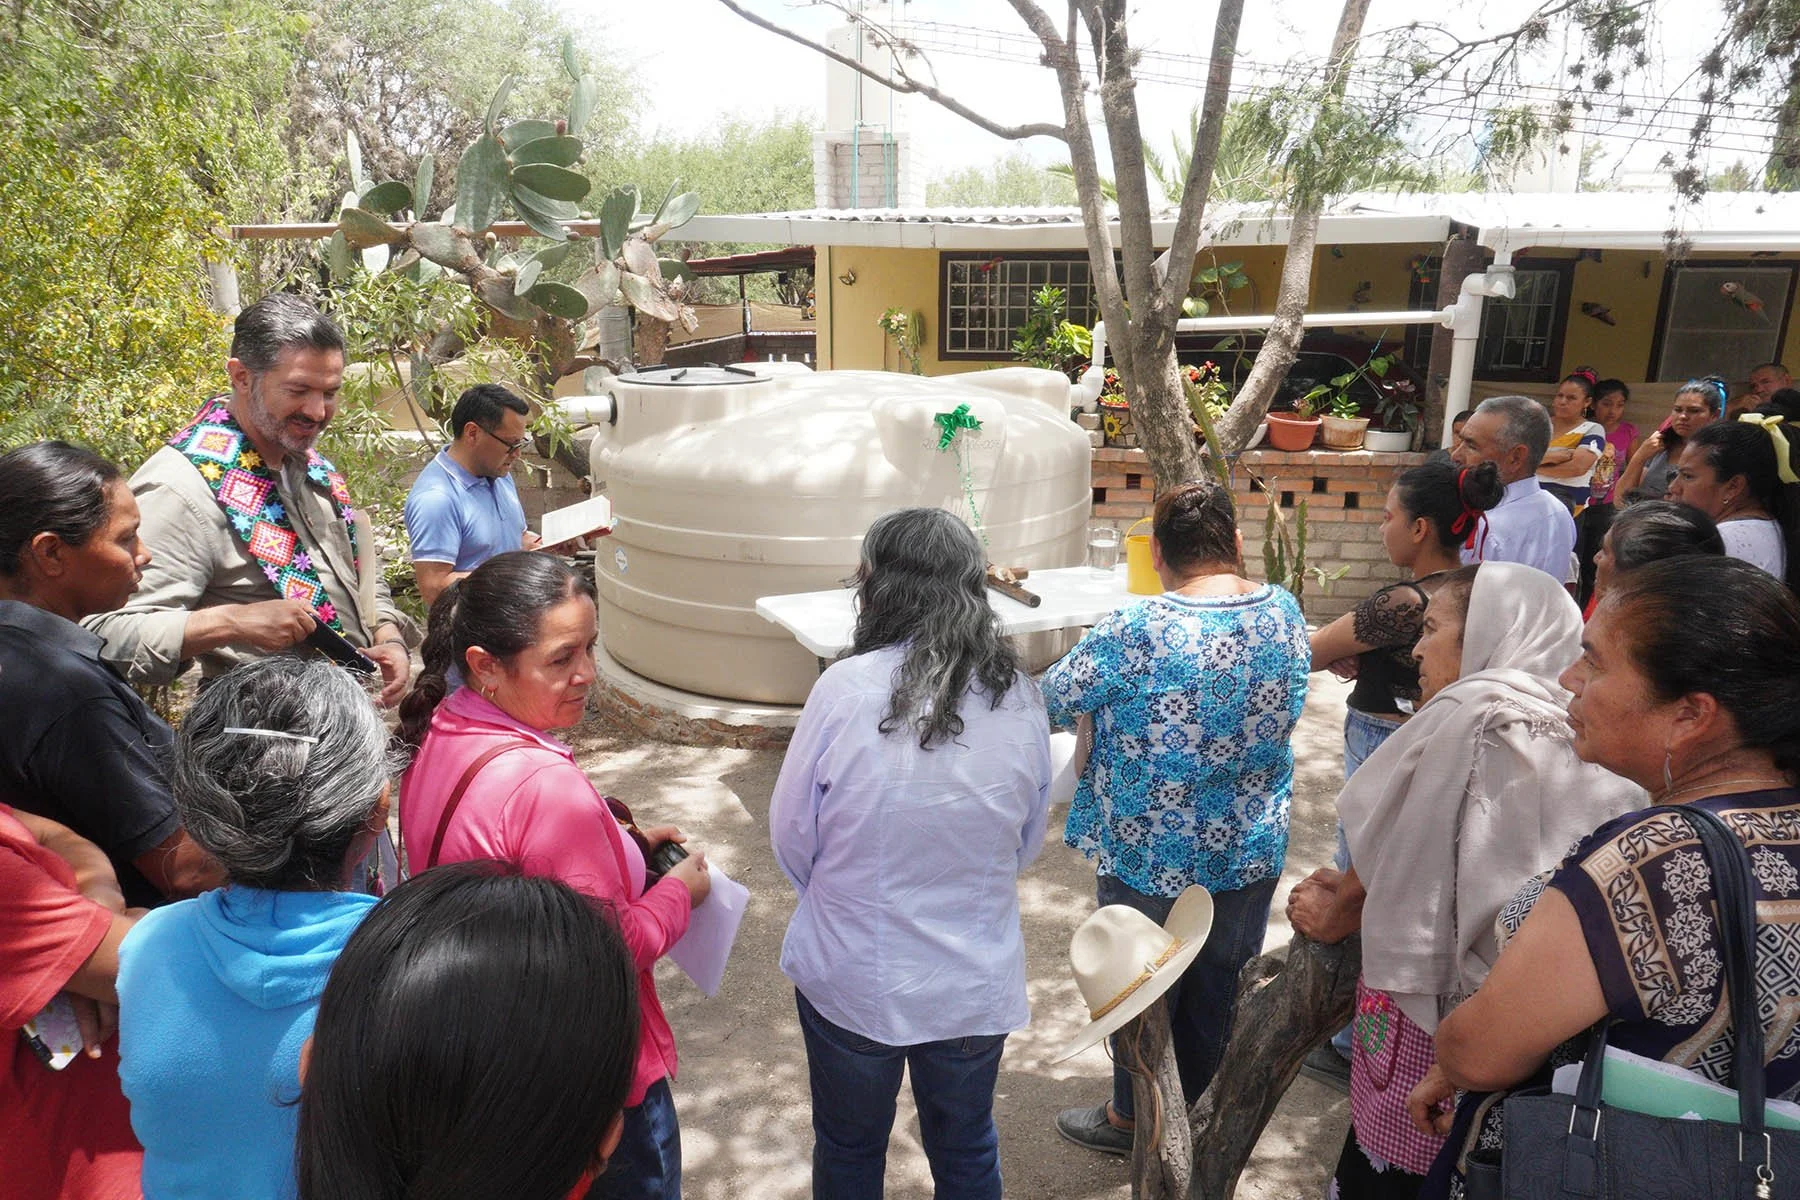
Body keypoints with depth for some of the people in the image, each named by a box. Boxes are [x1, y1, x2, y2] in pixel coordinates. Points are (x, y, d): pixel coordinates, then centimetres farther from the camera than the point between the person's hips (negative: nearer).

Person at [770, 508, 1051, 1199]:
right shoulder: (1019, 700, -13)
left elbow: (792, 836, -10)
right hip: (975, 985, 2)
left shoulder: (844, 688, -23)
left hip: (850, 978, -2)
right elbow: (1026, 844, 1)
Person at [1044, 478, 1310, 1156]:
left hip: (1154, 858, -5)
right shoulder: (1285, 613, -9)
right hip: (1253, 849, 5)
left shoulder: (1138, 633, -27)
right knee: (1220, 984, 24)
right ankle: (1201, 1106, 46)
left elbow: (1054, 701, -15)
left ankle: (1133, 1117, 38)